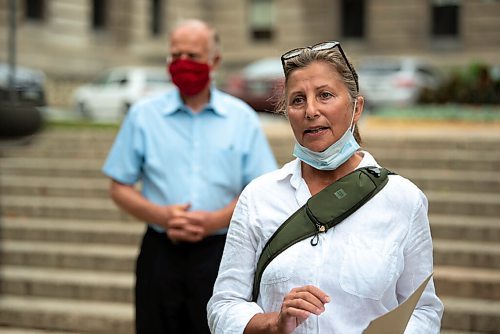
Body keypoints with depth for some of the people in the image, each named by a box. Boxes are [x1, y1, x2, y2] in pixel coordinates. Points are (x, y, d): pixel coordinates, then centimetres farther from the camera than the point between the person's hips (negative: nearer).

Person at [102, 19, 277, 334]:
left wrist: (215, 220, -13)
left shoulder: (243, 118, 4)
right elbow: (120, 188, 6)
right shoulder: (143, 115, 6)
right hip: (160, 253, 1)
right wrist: (161, 216, -11)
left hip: (219, 252, -1)